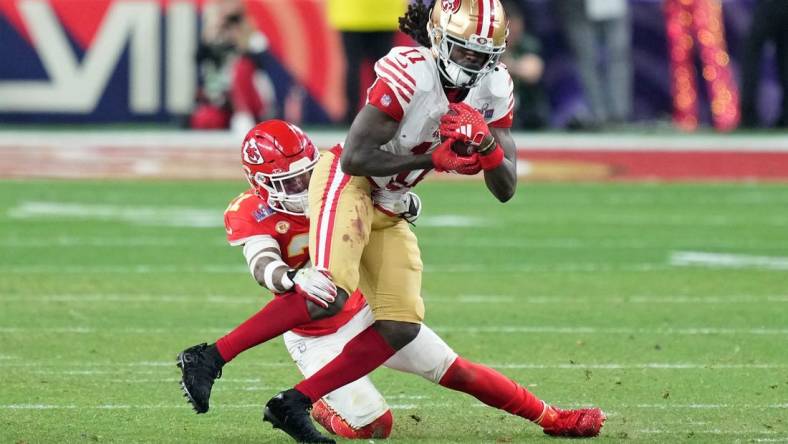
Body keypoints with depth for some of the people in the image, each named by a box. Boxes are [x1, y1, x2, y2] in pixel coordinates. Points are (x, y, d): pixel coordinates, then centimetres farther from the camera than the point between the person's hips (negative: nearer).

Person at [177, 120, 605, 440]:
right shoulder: (249, 215, -21)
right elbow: (264, 266, -40)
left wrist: (405, 206, -35)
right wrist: (295, 279, -63)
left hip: (365, 310, 4)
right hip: (317, 339, -4)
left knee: (455, 370, 1)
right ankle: (322, 409, 16)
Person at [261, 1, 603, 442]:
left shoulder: (494, 88, -2)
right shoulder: (409, 74, -24)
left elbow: (506, 190, -1)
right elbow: (355, 159, -25)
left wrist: (485, 145, -21)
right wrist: (433, 160, -25)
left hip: (388, 212, 8)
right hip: (346, 184, -8)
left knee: (402, 328, 0)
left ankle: (295, 402, 0)